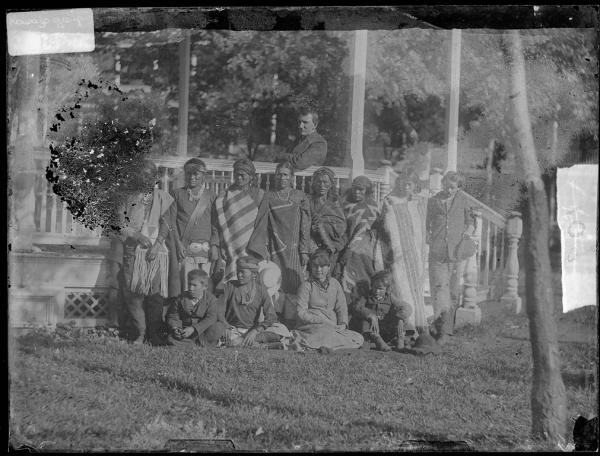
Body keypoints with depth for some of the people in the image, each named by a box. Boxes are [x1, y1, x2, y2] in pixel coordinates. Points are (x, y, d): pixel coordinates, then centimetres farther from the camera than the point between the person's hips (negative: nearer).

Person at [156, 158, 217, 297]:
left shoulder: (211, 196, 12)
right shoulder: (177, 194, 11)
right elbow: (168, 220, 3)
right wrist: (159, 240, -12)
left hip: (205, 251, 1)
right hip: (182, 250, -1)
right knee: (183, 288, -7)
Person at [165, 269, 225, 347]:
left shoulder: (211, 299, -5)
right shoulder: (181, 299, 2)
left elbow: (210, 319, -16)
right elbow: (173, 317, 7)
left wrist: (193, 329, -28)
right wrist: (175, 328, -17)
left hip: (202, 331, -1)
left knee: (219, 327, -30)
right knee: (171, 338, -29)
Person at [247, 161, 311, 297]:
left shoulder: (300, 197, 7)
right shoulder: (269, 197, 9)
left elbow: (305, 227, 4)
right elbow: (261, 224, 3)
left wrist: (304, 251, -3)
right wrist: (261, 249, -8)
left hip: (293, 249, 0)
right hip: (274, 249, 0)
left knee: (293, 285, -5)